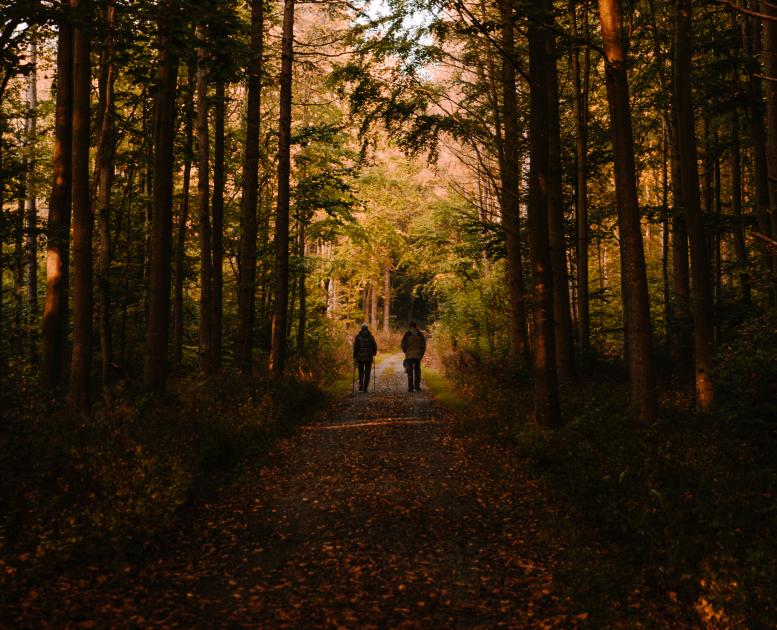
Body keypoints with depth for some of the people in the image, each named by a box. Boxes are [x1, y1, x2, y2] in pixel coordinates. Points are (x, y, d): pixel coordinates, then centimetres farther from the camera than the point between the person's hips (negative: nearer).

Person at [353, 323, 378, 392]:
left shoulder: (357, 337, -2)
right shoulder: (371, 337, 0)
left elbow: (355, 347, -7)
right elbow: (375, 346, 3)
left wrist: (354, 356, 0)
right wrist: (374, 353, 23)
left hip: (360, 357, 0)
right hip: (369, 358, 0)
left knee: (361, 372, 17)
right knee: (367, 373, 7)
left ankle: (360, 386, 2)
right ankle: (365, 388, 2)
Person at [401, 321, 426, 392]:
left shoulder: (407, 334, -5)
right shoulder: (420, 334, 3)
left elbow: (403, 344, -4)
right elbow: (424, 344, 4)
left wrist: (405, 351, 13)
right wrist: (422, 353, 12)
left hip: (409, 355, -2)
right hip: (418, 355, 2)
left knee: (410, 371, 1)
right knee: (417, 370, 11)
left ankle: (411, 387, -1)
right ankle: (417, 386, 7)